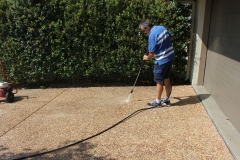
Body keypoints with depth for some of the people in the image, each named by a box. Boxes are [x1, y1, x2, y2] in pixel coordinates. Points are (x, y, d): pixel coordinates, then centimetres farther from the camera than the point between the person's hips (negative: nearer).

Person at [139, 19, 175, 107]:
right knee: (166, 79, 17)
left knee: (159, 81, 4)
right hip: (170, 56, 9)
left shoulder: (152, 35, -21)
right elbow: (171, 37, 17)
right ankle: (167, 99, 28)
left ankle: (158, 101, 17)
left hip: (162, 60, -9)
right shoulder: (162, 27, 3)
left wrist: (147, 57, 3)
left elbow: (151, 53, -17)